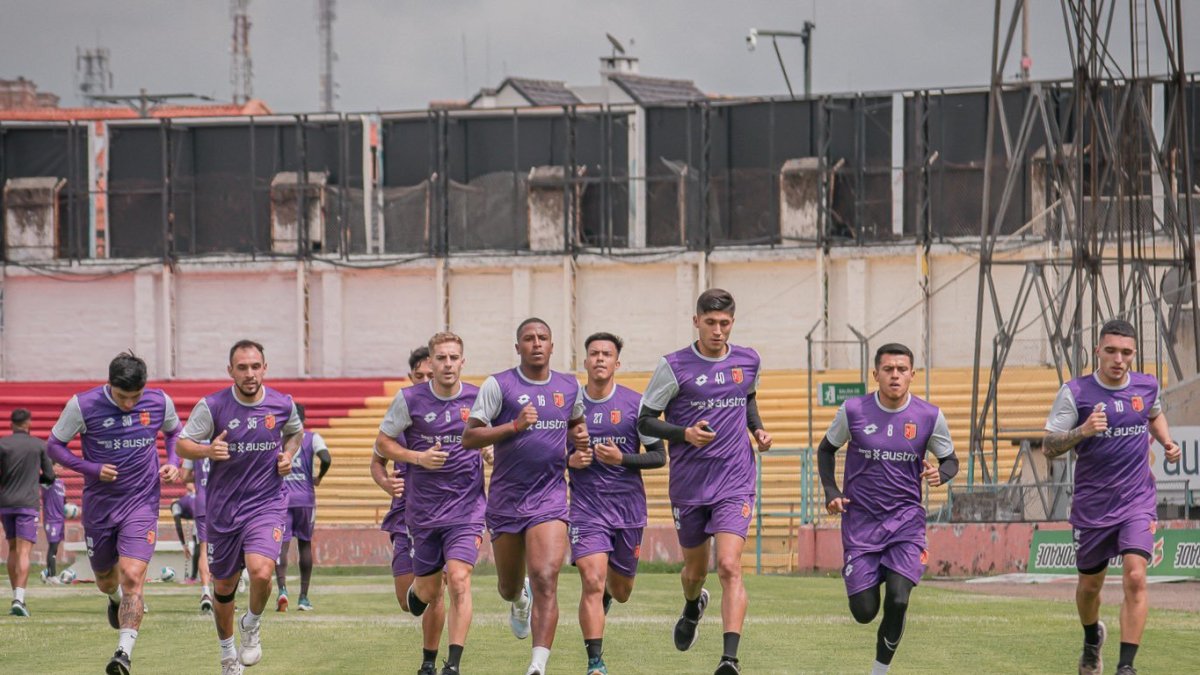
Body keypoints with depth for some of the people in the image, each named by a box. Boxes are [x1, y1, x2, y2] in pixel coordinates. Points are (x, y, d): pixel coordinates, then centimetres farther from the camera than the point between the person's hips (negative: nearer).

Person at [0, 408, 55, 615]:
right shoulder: (39, 445, 0)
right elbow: (50, 476, 3)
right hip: (27, 504, -2)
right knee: (23, 551, -7)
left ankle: (17, 597, 17)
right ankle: (19, 599, -22)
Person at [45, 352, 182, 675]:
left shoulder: (160, 403, -6)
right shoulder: (82, 405, -12)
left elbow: (174, 432, 16)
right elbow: (54, 445, -3)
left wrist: (172, 462, -3)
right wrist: (92, 469, -16)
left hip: (142, 504, -1)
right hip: (99, 505, 1)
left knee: (132, 576, -19)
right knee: (106, 580, 16)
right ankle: (116, 599, 54)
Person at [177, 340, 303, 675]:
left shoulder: (283, 404, -3)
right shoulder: (211, 406, -10)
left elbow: (296, 432, 19)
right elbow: (183, 444, -4)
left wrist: (288, 455, -1)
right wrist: (207, 450, -24)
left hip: (267, 505, -1)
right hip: (223, 507, 1)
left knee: (261, 571, -25)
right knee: (224, 586, 12)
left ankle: (252, 624, 7)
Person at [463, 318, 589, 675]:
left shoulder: (570, 387, 6)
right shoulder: (498, 385, -6)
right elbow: (469, 437, -9)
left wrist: (580, 438, 4)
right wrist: (515, 425, -21)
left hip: (550, 498, 0)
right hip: (506, 499, 0)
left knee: (545, 580, -18)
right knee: (509, 586, 15)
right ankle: (519, 600, 54)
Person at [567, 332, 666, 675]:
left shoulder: (635, 403, -2)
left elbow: (659, 456, -1)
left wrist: (622, 459, -17)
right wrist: (570, 461, -10)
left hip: (628, 507, 1)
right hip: (586, 507, -1)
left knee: (621, 591, 14)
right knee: (592, 582, -17)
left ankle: (607, 594, 52)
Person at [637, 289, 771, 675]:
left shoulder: (748, 361, 4)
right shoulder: (674, 367, -7)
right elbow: (645, 422, -3)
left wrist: (757, 429, 7)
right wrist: (685, 434, -19)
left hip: (734, 483, 0)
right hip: (688, 484, 0)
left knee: (729, 566, -17)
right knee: (695, 568, 15)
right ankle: (693, 608, 53)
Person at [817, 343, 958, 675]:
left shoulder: (929, 417, -4)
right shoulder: (853, 411, -5)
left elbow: (950, 459, 10)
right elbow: (826, 450, 12)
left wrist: (940, 474, -14)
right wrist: (831, 492, -2)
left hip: (906, 519, 0)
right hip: (860, 520, 0)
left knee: (898, 601, -18)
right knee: (864, 612, -3)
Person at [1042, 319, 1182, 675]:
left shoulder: (1147, 386, 0)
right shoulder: (1075, 392, -10)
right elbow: (1049, 447, -11)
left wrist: (1167, 442, 6)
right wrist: (1083, 431, -28)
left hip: (1138, 501, 1)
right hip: (1092, 506, 0)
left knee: (1135, 577, -18)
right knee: (1090, 584, 13)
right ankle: (1092, 639, 46)